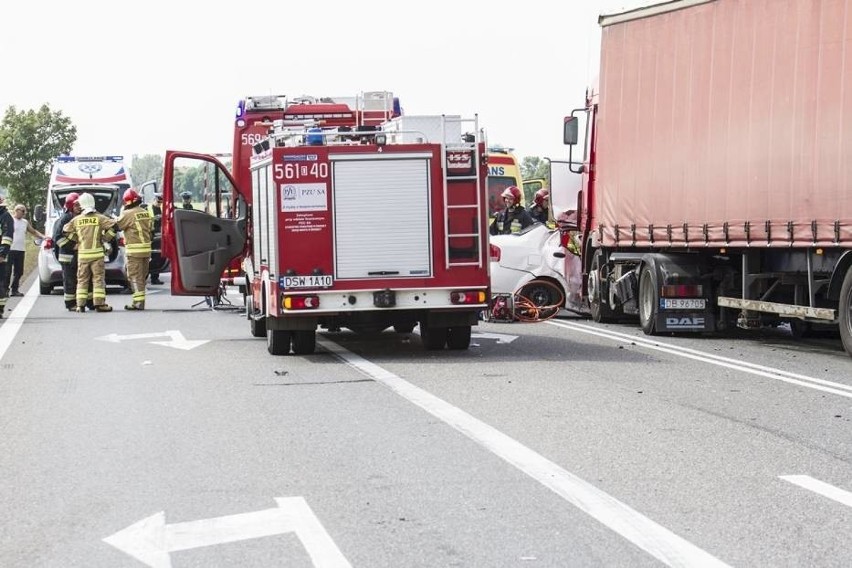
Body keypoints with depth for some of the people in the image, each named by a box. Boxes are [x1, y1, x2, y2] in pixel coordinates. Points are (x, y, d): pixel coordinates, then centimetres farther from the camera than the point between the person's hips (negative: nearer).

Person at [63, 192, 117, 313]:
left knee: (82, 280, 9)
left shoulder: (77, 219, 4)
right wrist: (105, 238, 2)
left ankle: (80, 304, 5)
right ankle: (99, 303, -5)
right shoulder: (100, 218, -2)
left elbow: (66, 230, 10)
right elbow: (113, 226, -9)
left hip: (82, 254, 2)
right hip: (97, 253, -2)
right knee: (98, 279, 0)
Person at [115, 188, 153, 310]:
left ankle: (138, 301, -9)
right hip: (146, 248, 8)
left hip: (134, 250, -8)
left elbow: (115, 226, -7)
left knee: (135, 276, -4)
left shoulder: (128, 214, -13)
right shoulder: (147, 213, 12)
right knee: (142, 276, 14)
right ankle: (140, 300, 19)